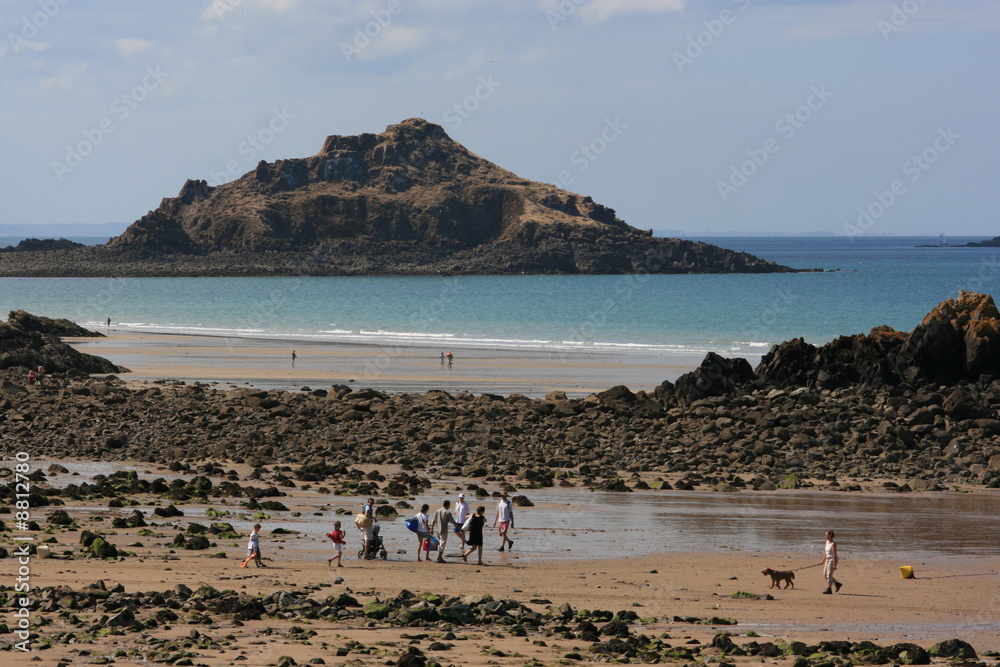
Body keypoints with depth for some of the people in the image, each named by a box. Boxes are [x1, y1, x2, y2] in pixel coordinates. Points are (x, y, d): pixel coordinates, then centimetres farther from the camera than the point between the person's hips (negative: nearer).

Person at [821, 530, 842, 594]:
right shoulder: (827, 542, 10)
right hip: (827, 559, 9)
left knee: (829, 574, -7)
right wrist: (823, 561, 20)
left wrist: (834, 564, -23)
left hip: (832, 559, -9)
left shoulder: (833, 543, -16)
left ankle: (829, 589, 1)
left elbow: (834, 554, -20)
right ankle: (837, 584, 23)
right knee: (825, 574, 11)